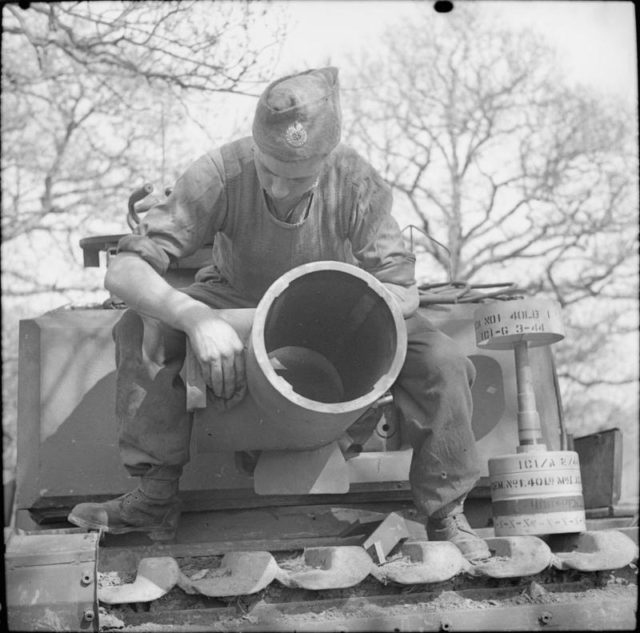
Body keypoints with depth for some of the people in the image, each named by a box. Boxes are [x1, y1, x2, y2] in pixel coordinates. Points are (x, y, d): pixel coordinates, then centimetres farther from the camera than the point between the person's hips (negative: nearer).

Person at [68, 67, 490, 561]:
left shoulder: (358, 183, -31)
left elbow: (402, 292, -27)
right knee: (142, 330, -26)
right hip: (237, 298, 1)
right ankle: (157, 497, -16)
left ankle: (446, 515, -3)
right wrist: (195, 317, -54)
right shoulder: (221, 175, -33)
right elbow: (124, 271, -36)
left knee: (443, 365, -24)